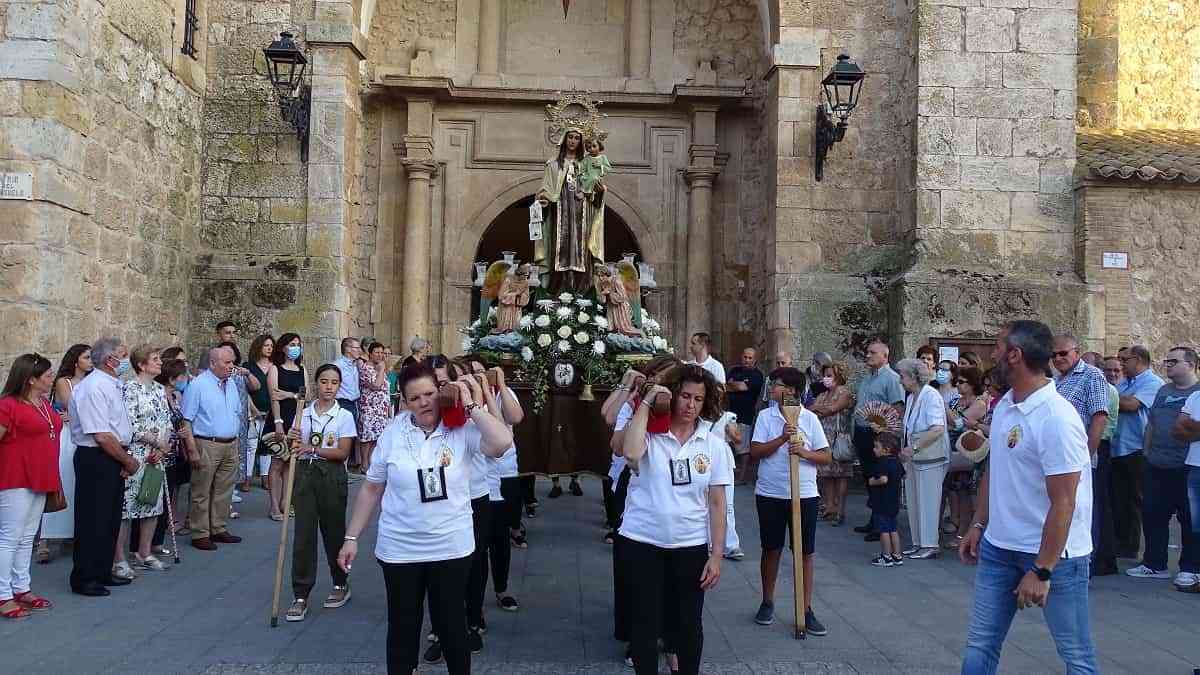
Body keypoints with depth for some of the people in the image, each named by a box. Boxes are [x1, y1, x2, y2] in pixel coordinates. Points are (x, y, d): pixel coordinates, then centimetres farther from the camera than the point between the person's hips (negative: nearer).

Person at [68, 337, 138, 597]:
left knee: (111, 519, 16)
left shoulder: (113, 385, 12)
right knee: (92, 521, 0)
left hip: (113, 459, 10)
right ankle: (84, 579, 11)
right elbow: (102, 436, -23)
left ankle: (102, 573, 28)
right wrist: (128, 461, -12)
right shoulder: (94, 387, -19)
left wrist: (126, 457, 3)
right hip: (96, 459, -10)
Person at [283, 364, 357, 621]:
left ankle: (341, 584, 27)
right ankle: (300, 596, 3)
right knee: (303, 534, -1)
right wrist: (292, 441, -9)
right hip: (305, 474, 2)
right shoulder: (303, 414, 8)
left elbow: (343, 452, -9)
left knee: (334, 531, 8)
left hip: (332, 475, -2)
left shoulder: (344, 416, -1)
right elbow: (295, 449, 13)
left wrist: (312, 449, -19)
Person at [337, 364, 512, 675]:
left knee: (451, 624, 12)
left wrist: (471, 406, -21)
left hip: (451, 548, -1)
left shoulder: (462, 428, -9)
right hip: (399, 550, 1)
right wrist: (351, 537, 4)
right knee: (403, 626, 14)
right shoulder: (394, 432, -4)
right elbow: (371, 488, 3)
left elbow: (502, 443, -27)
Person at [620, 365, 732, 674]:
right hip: (643, 542, -2)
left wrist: (717, 555, -2)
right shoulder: (650, 433, -5)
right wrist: (646, 402, -20)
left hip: (691, 546, 2)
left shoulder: (714, 444, 1)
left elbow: (716, 503, 3)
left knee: (689, 623, 13)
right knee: (645, 622, 7)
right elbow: (631, 453, -30)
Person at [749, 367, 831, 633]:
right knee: (771, 549, 11)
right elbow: (755, 452, -7)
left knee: (805, 553, 4)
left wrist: (804, 452, -18)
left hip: (804, 494, -1)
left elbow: (827, 457, 0)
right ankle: (767, 603, 28)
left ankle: (806, 610, 14)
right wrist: (783, 438, -18)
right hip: (770, 494, 1)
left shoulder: (810, 418, -2)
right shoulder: (765, 416, 0)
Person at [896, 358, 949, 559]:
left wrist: (914, 448, -24)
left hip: (930, 458, -9)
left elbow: (938, 430, -25)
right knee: (913, 502, 12)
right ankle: (918, 542, 22)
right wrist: (905, 450, 6)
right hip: (913, 458, 9)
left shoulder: (931, 396, -16)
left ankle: (930, 546, 8)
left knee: (928, 502, -1)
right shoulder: (911, 397, 12)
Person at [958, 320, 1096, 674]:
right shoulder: (1004, 405, 5)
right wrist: (978, 525, 12)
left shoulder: (1056, 419, -21)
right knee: (980, 645, 12)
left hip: (1053, 552, -7)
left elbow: (1063, 504, -21)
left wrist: (1041, 571, -20)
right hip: (999, 546, 8)